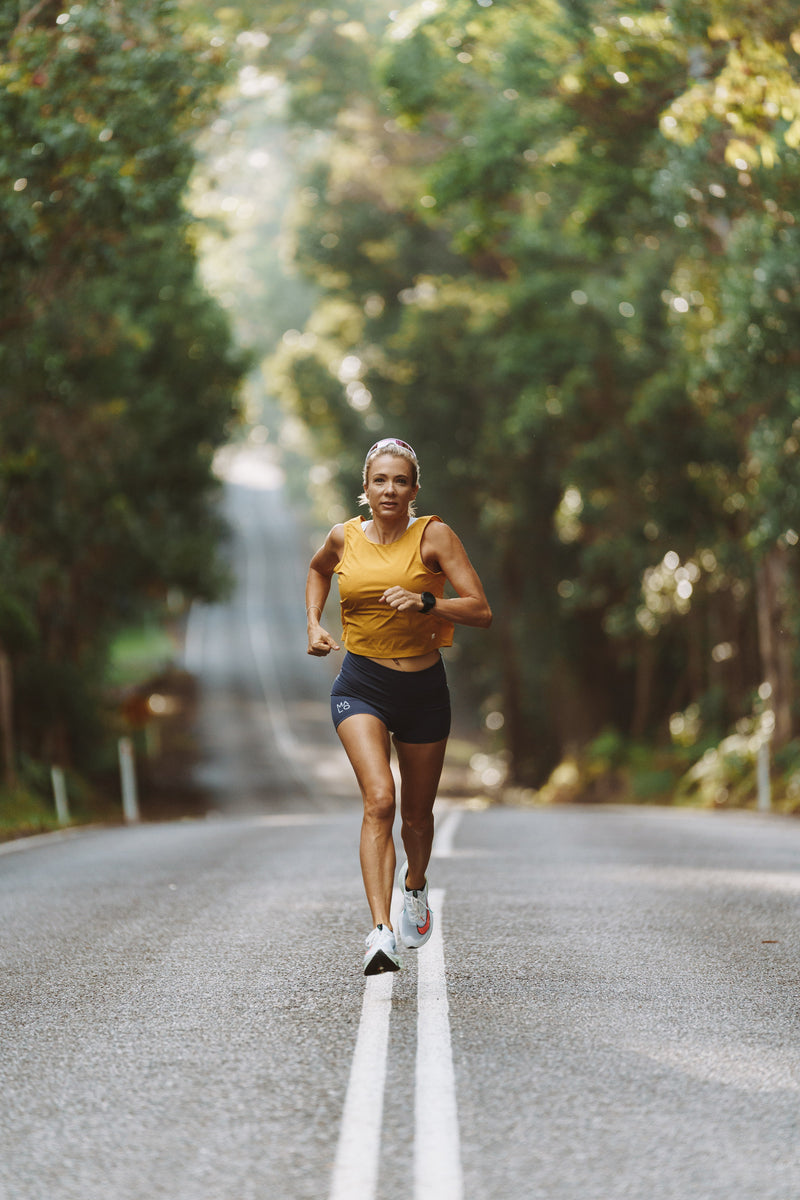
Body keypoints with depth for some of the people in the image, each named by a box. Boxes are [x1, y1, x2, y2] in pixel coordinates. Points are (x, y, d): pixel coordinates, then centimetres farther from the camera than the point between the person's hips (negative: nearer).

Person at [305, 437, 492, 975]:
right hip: (361, 686, 0)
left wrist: (425, 601, -27)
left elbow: (481, 612, -13)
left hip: (423, 688, 0)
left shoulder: (434, 536, -7)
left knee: (418, 812, 14)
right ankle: (381, 932, -29)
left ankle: (415, 885, 48)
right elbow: (318, 570, 25)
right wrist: (314, 623, 11)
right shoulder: (345, 537, 0)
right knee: (379, 799, -22)